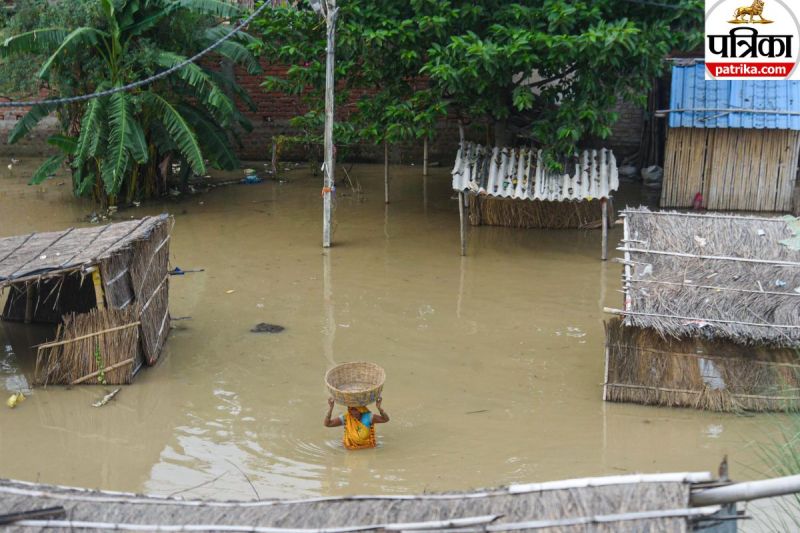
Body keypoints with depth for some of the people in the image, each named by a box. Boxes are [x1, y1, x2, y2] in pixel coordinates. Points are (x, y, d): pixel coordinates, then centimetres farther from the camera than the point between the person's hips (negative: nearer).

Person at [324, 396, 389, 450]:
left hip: (368, 448, -1)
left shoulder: (368, 417, -16)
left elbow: (385, 419, -24)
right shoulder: (345, 418, -14)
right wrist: (330, 408, -28)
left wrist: (379, 407, -40)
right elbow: (327, 424, -17)